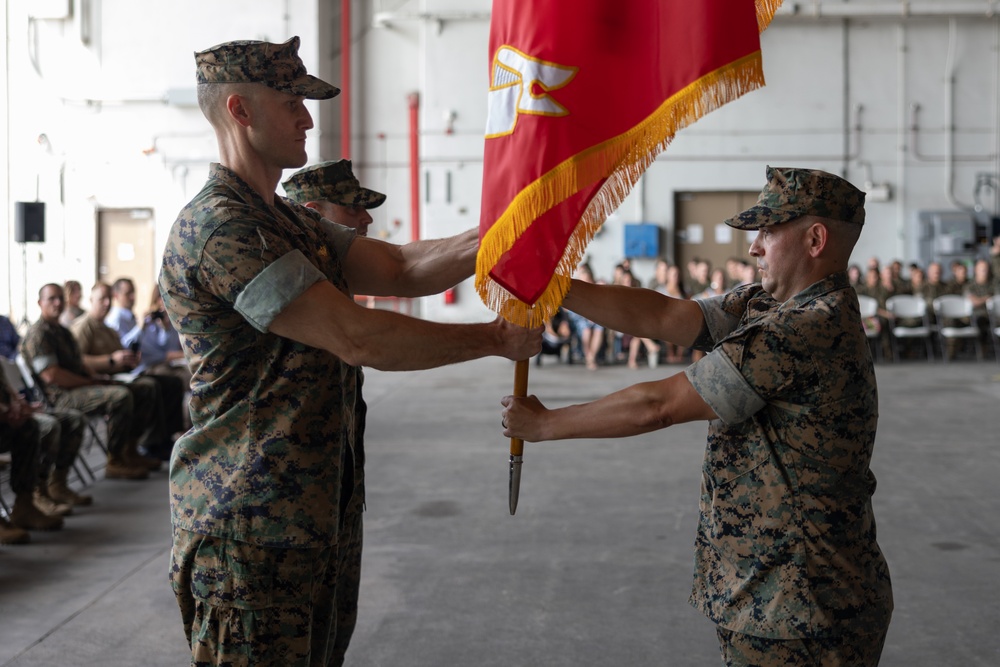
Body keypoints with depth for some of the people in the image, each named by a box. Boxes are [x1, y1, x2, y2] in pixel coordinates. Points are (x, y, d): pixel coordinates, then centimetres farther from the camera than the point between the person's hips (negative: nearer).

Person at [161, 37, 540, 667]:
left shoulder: (296, 223, 18)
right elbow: (356, 338, -22)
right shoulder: (217, 226, -18)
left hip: (323, 515, 10)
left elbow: (399, 268, 6)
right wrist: (496, 338, -13)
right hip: (253, 529, -10)